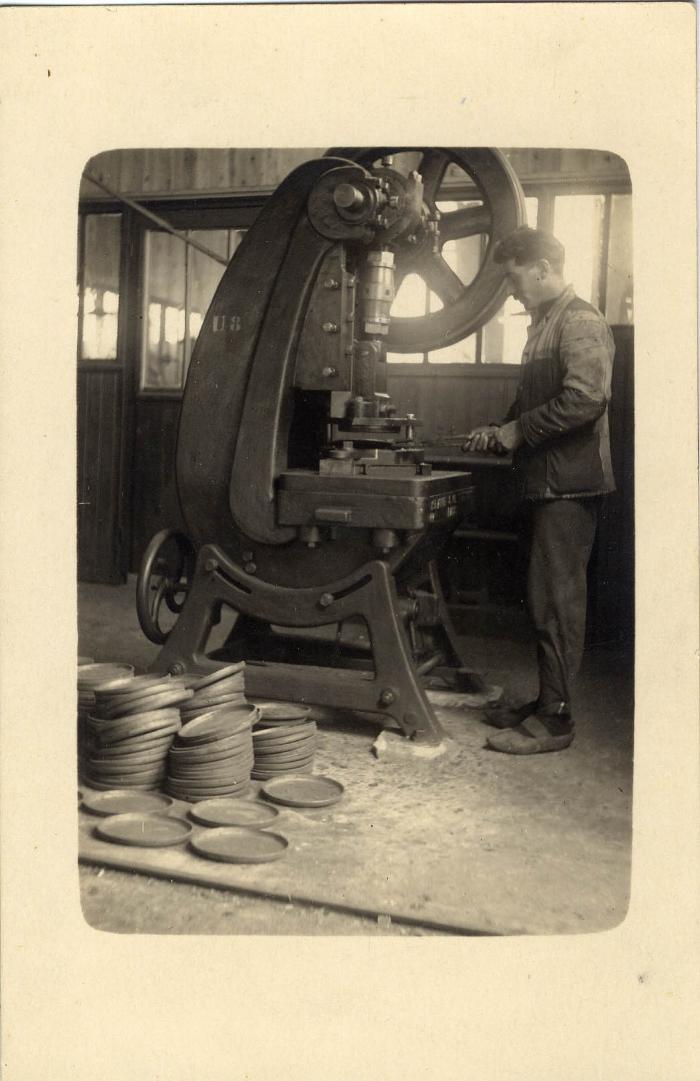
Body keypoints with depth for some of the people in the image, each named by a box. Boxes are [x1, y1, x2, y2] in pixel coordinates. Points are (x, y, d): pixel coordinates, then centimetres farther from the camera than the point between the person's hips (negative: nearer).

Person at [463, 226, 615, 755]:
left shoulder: (581, 322, -11)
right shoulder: (545, 323, 19)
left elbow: (586, 397, -25)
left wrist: (518, 431, -17)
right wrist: (499, 429, 10)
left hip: (569, 483, -10)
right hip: (547, 481, 10)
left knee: (557, 599, -6)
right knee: (549, 597, 14)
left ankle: (553, 721, 2)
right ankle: (547, 701, 25)